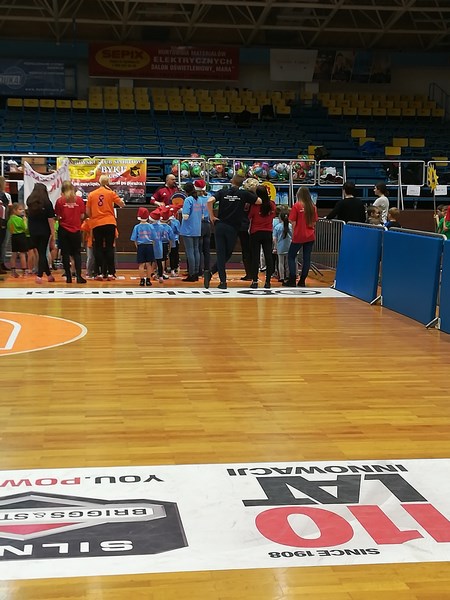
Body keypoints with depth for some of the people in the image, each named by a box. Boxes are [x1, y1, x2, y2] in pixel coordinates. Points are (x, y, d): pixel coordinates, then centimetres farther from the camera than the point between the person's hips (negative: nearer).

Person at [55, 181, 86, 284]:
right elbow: (82, 216, 1)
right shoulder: (79, 200, -2)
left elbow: (58, 216, -5)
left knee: (65, 254, 6)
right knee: (77, 253, 8)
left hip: (64, 230, -1)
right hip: (76, 230, 1)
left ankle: (68, 277, 6)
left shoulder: (60, 201, -6)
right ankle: (79, 276, -4)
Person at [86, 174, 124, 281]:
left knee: (98, 249, 8)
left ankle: (102, 273, 4)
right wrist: (120, 200, 15)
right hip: (110, 223, -1)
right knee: (109, 248, 3)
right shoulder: (110, 193, 0)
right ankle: (110, 273, -1)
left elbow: (87, 211, 6)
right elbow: (122, 204, -3)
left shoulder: (91, 194, 4)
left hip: (96, 224, 1)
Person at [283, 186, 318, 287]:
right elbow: (314, 222, 8)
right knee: (307, 257, 8)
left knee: (291, 257, 7)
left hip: (299, 236, -4)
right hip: (310, 236, 4)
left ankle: (292, 280, 1)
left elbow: (293, 222, -11)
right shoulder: (313, 206, 3)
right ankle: (302, 281, 10)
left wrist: (294, 232, 4)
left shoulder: (297, 206, -10)